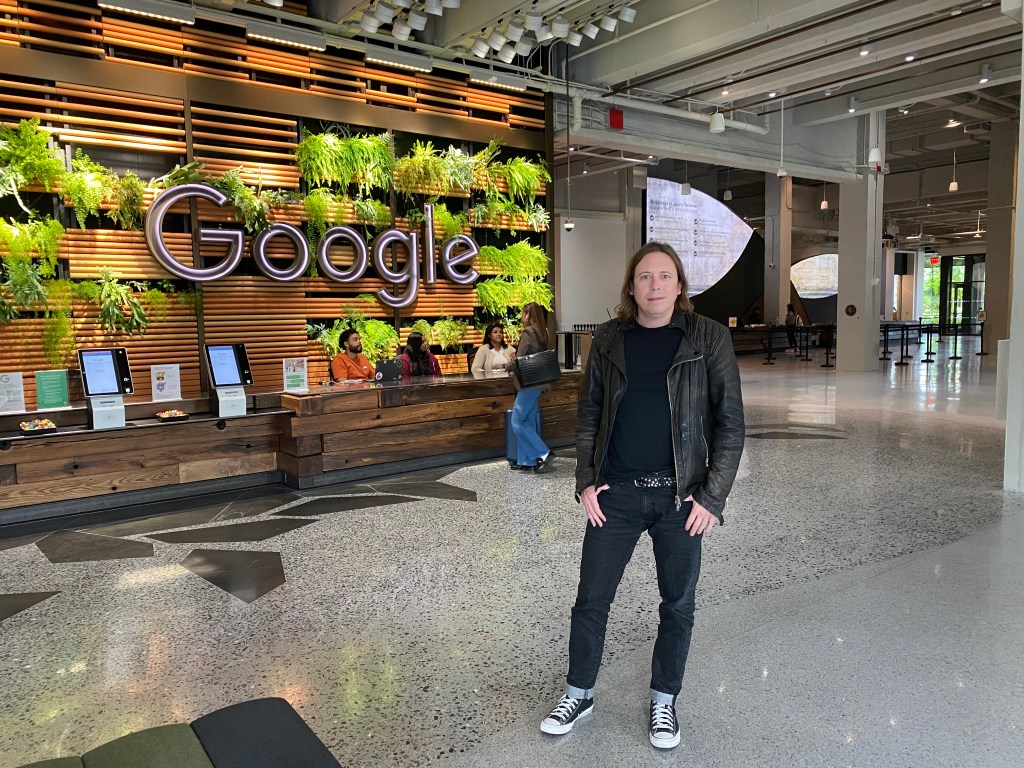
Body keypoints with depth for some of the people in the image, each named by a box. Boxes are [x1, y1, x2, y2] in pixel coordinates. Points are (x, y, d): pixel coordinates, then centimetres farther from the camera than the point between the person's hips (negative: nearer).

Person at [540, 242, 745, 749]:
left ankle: (664, 701, 35)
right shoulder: (610, 338, 2)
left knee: (677, 604, 13)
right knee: (591, 599, 10)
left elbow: (729, 422, -3)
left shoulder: (708, 338, -4)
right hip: (616, 494, 2)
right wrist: (586, 480, 0)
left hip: (680, 496, -1)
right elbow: (589, 413, 8)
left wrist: (712, 496, -8)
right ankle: (579, 694, 32)